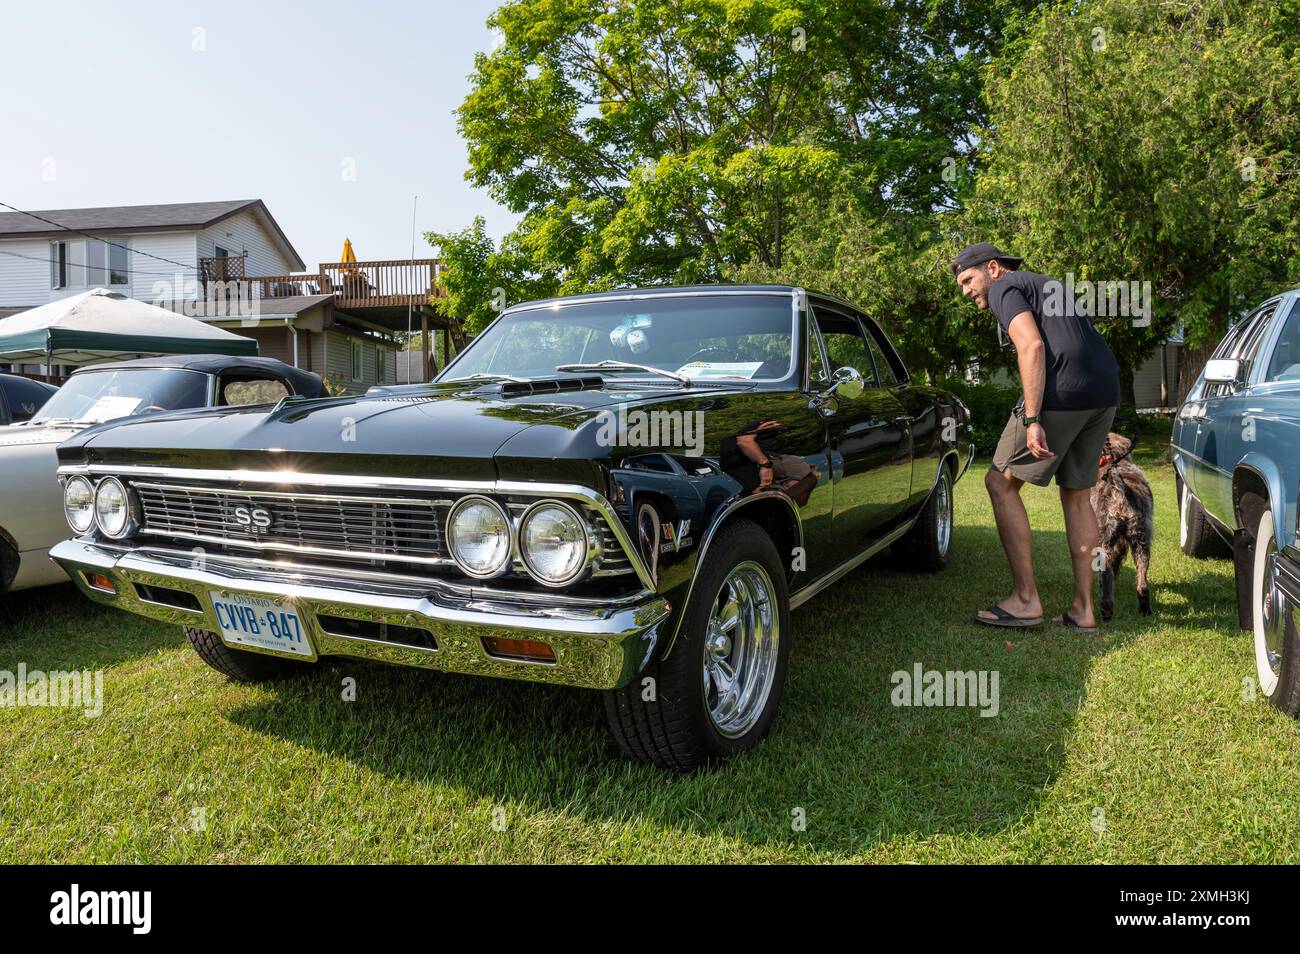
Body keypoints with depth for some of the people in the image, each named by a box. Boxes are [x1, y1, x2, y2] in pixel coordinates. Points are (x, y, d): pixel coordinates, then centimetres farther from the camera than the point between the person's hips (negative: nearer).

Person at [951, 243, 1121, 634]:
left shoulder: (1005, 288, 4)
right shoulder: (1047, 286, 31)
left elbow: (1032, 346, -12)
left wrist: (1032, 420, -19)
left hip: (1063, 393, -9)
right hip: (1105, 395, 9)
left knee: (1000, 482, 1)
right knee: (1077, 495, 15)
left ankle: (1025, 599, 0)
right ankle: (1083, 610, 17)